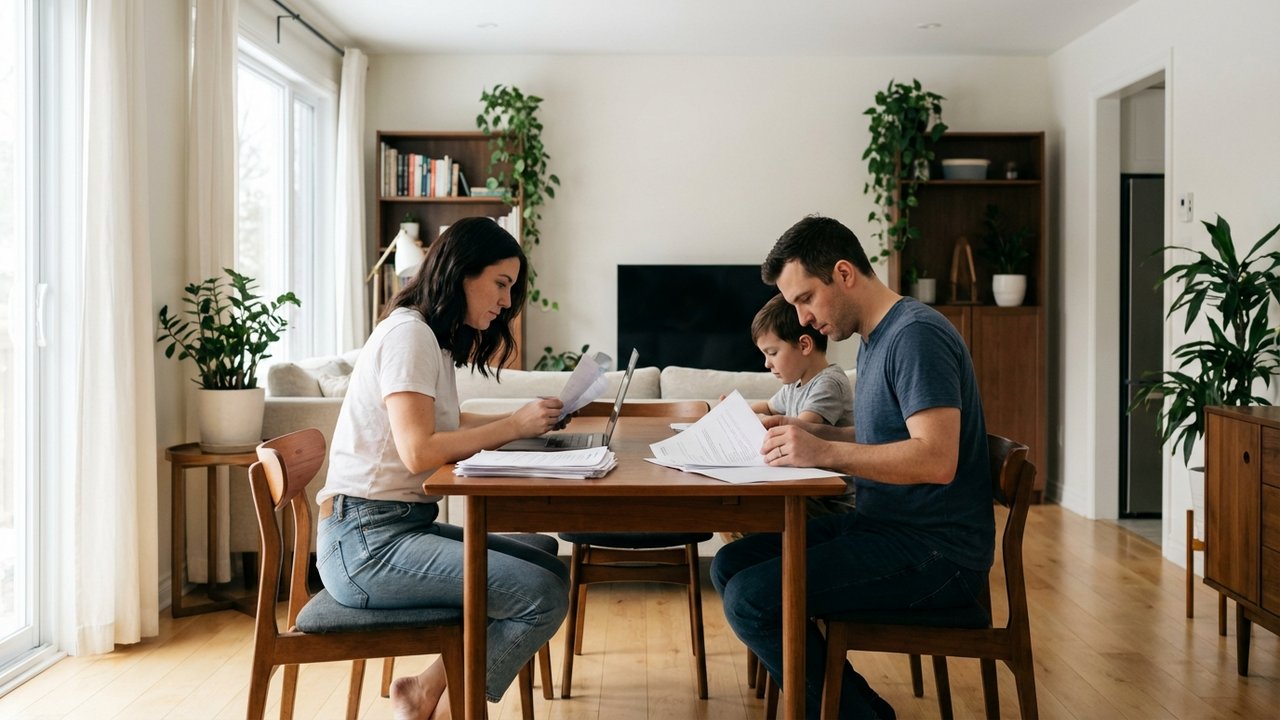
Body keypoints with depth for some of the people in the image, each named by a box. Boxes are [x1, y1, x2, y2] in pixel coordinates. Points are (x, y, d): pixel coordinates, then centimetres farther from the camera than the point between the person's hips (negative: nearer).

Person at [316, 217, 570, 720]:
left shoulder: (434, 337, 17)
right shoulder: (408, 332, -13)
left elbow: (442, 423, 18)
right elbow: (418, 451, -21)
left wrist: (523, 420, 5)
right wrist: (514, 426, -14)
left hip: (403, 524, 10)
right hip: (365, 541, -10)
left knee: (550, 572, 2)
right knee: (544, 594, -19)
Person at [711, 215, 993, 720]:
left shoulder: (916, 335, -16)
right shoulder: (873, 340, 14)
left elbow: (936, 459, -26)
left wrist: (823, 452, -27)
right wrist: (807, 433, 5)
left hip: (938, 551, -10)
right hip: (882, 525, 10)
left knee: (751, 598, -20)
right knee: (730, 565, 8)